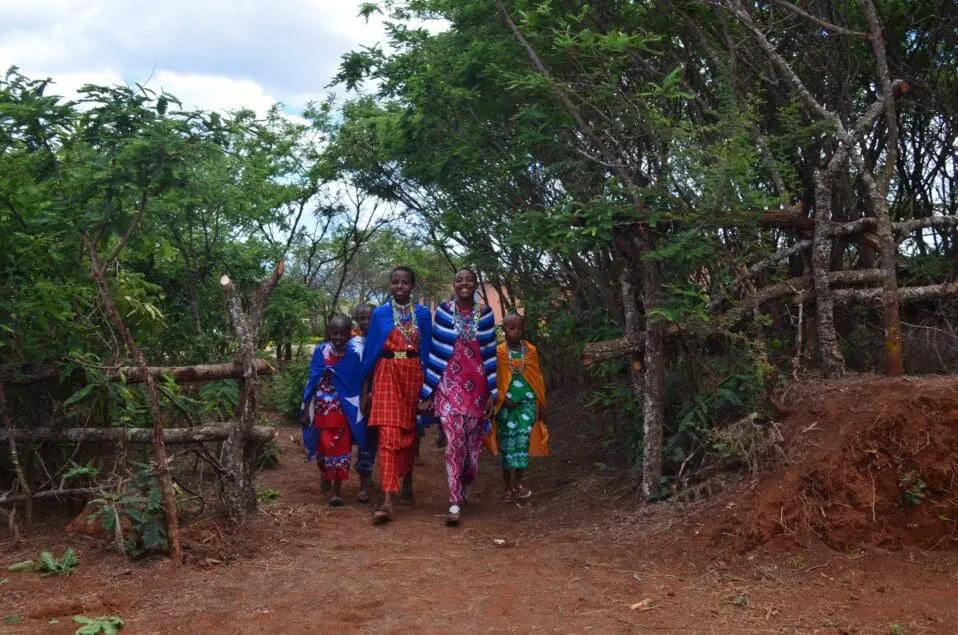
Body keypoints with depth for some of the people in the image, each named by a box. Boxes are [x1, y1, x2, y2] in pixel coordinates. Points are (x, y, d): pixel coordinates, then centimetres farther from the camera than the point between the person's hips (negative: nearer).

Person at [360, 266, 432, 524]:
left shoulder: (423, 314, 5)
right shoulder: (380, 314, 2)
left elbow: (427, 351, 7)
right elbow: (370, 351, 5)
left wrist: (427, 388, 3)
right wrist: (365, 389, 4)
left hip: (414, 376, 2)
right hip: (387, 375, -2)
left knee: (410, 431, 12)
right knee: (388, 433, -13)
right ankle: (388, 500, -17)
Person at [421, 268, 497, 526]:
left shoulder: (485, 313, 3)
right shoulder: (443, 312, 0)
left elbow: (491, 354, 5)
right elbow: (435, 351, 2)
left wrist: (492, 393, 1)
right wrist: (430, 391, 1)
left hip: (477, 387, 2)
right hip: (450, 386, -2)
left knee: (473, 444, 8)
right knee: (455, 443, -12)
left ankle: (461, 488, 35)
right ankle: (455, 502, -8)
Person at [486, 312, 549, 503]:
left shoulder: (530, 350, 3)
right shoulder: (498, 352, -3)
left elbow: (538, 378, 8)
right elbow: (493, 379, -1)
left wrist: (542, 405, 10)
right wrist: (503, 398, -12)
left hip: (527, 401, 1)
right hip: (506, 404, -1)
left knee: (523, 439, -9)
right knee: (507, 443, 3)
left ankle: (517, 482, 1)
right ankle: (508, 487, 11)